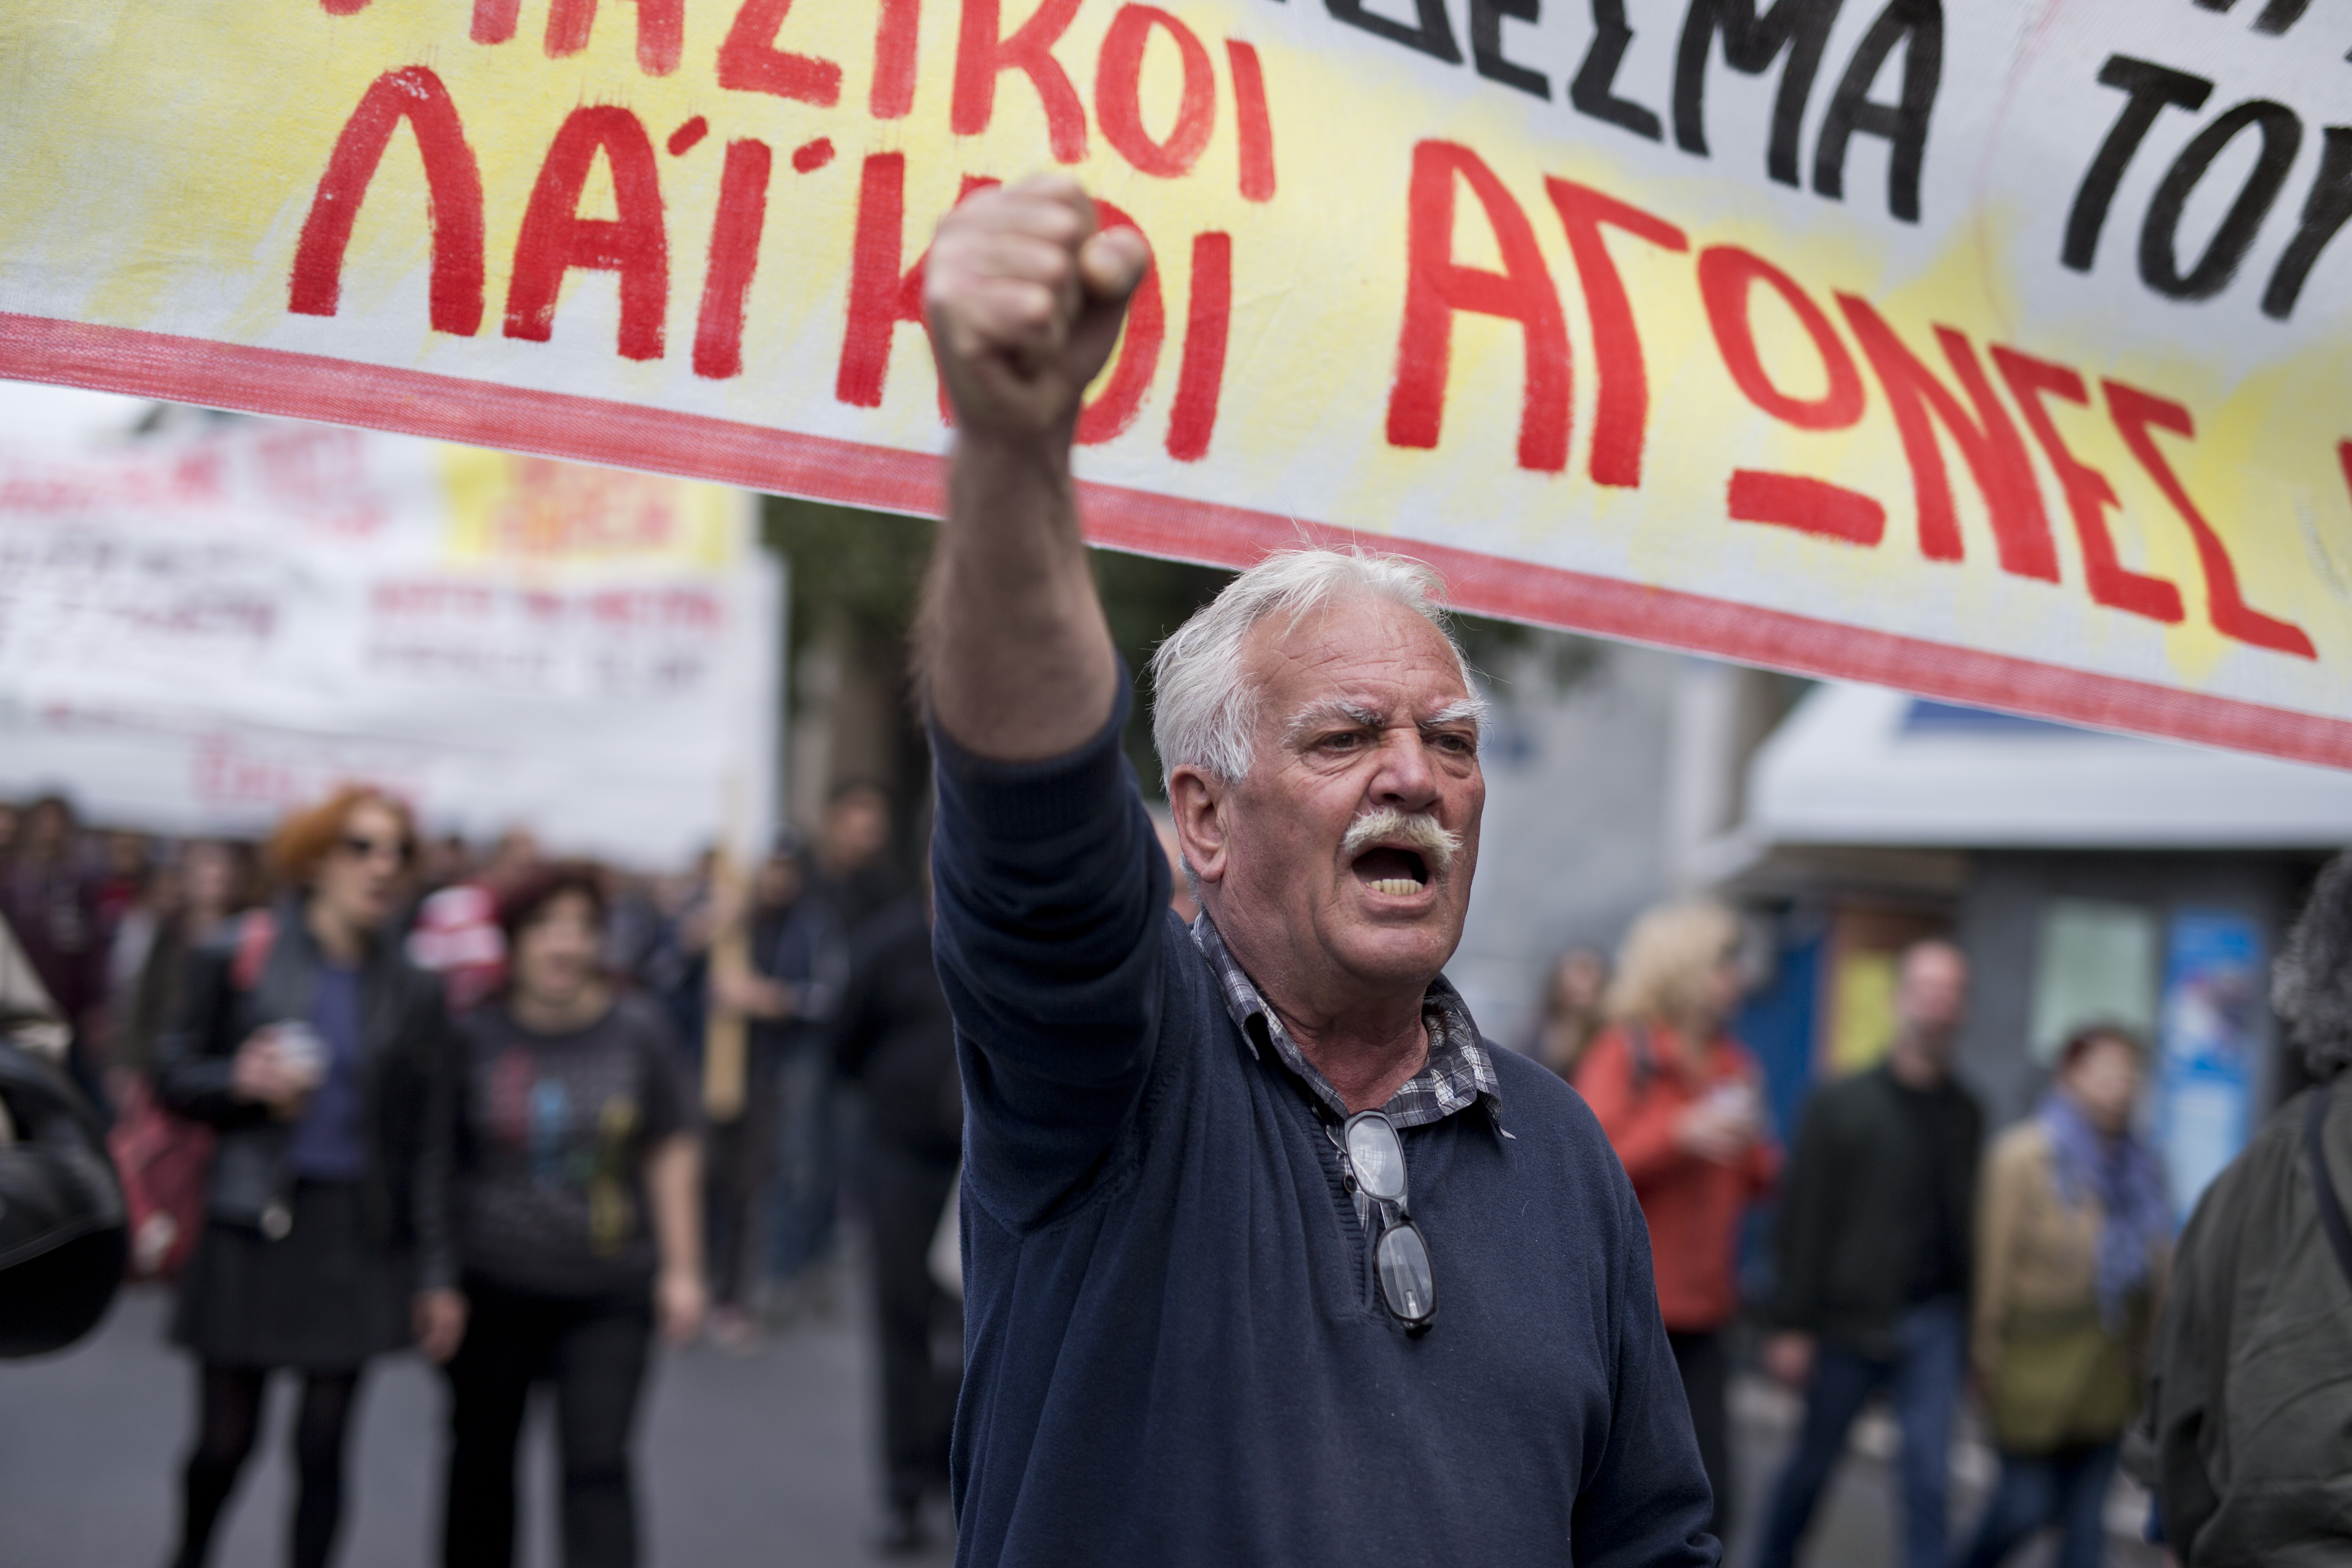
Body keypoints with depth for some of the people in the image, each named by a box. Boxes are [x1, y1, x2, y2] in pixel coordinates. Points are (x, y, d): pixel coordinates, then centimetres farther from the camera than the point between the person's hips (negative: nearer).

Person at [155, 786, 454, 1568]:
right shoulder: (238, 961, -1)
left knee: (323, 1443, 3)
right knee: (226, 1438, 4)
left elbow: (424, 1138, 5)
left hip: (357, 1237, 1)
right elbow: (174, 1075, 4)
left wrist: (432, 1270, 3)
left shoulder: (411, 992, 4)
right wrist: (242, 1082, -17)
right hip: (250, 1228, -1)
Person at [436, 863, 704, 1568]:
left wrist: (681, 1269, 3)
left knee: (598, 1465, -8)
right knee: (482, 1460, 11)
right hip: (493, 1291, 1)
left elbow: (672, 1157, 6)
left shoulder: (638, 1032, 0)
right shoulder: (474, 1035, -3)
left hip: (607, 1296, 0)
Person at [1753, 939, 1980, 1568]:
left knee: (1928, 1479, -3)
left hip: (1935, 1321, 2)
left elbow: (1968, 1221, 11)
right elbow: (1805, 1220, -5)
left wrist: (1973, 1325, 8)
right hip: (1848, 1321, -2)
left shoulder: (1964, 1113, 8)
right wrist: (1793, 1326, -9)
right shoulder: (1842, 1104, -3)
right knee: (1813, 1463, 10)